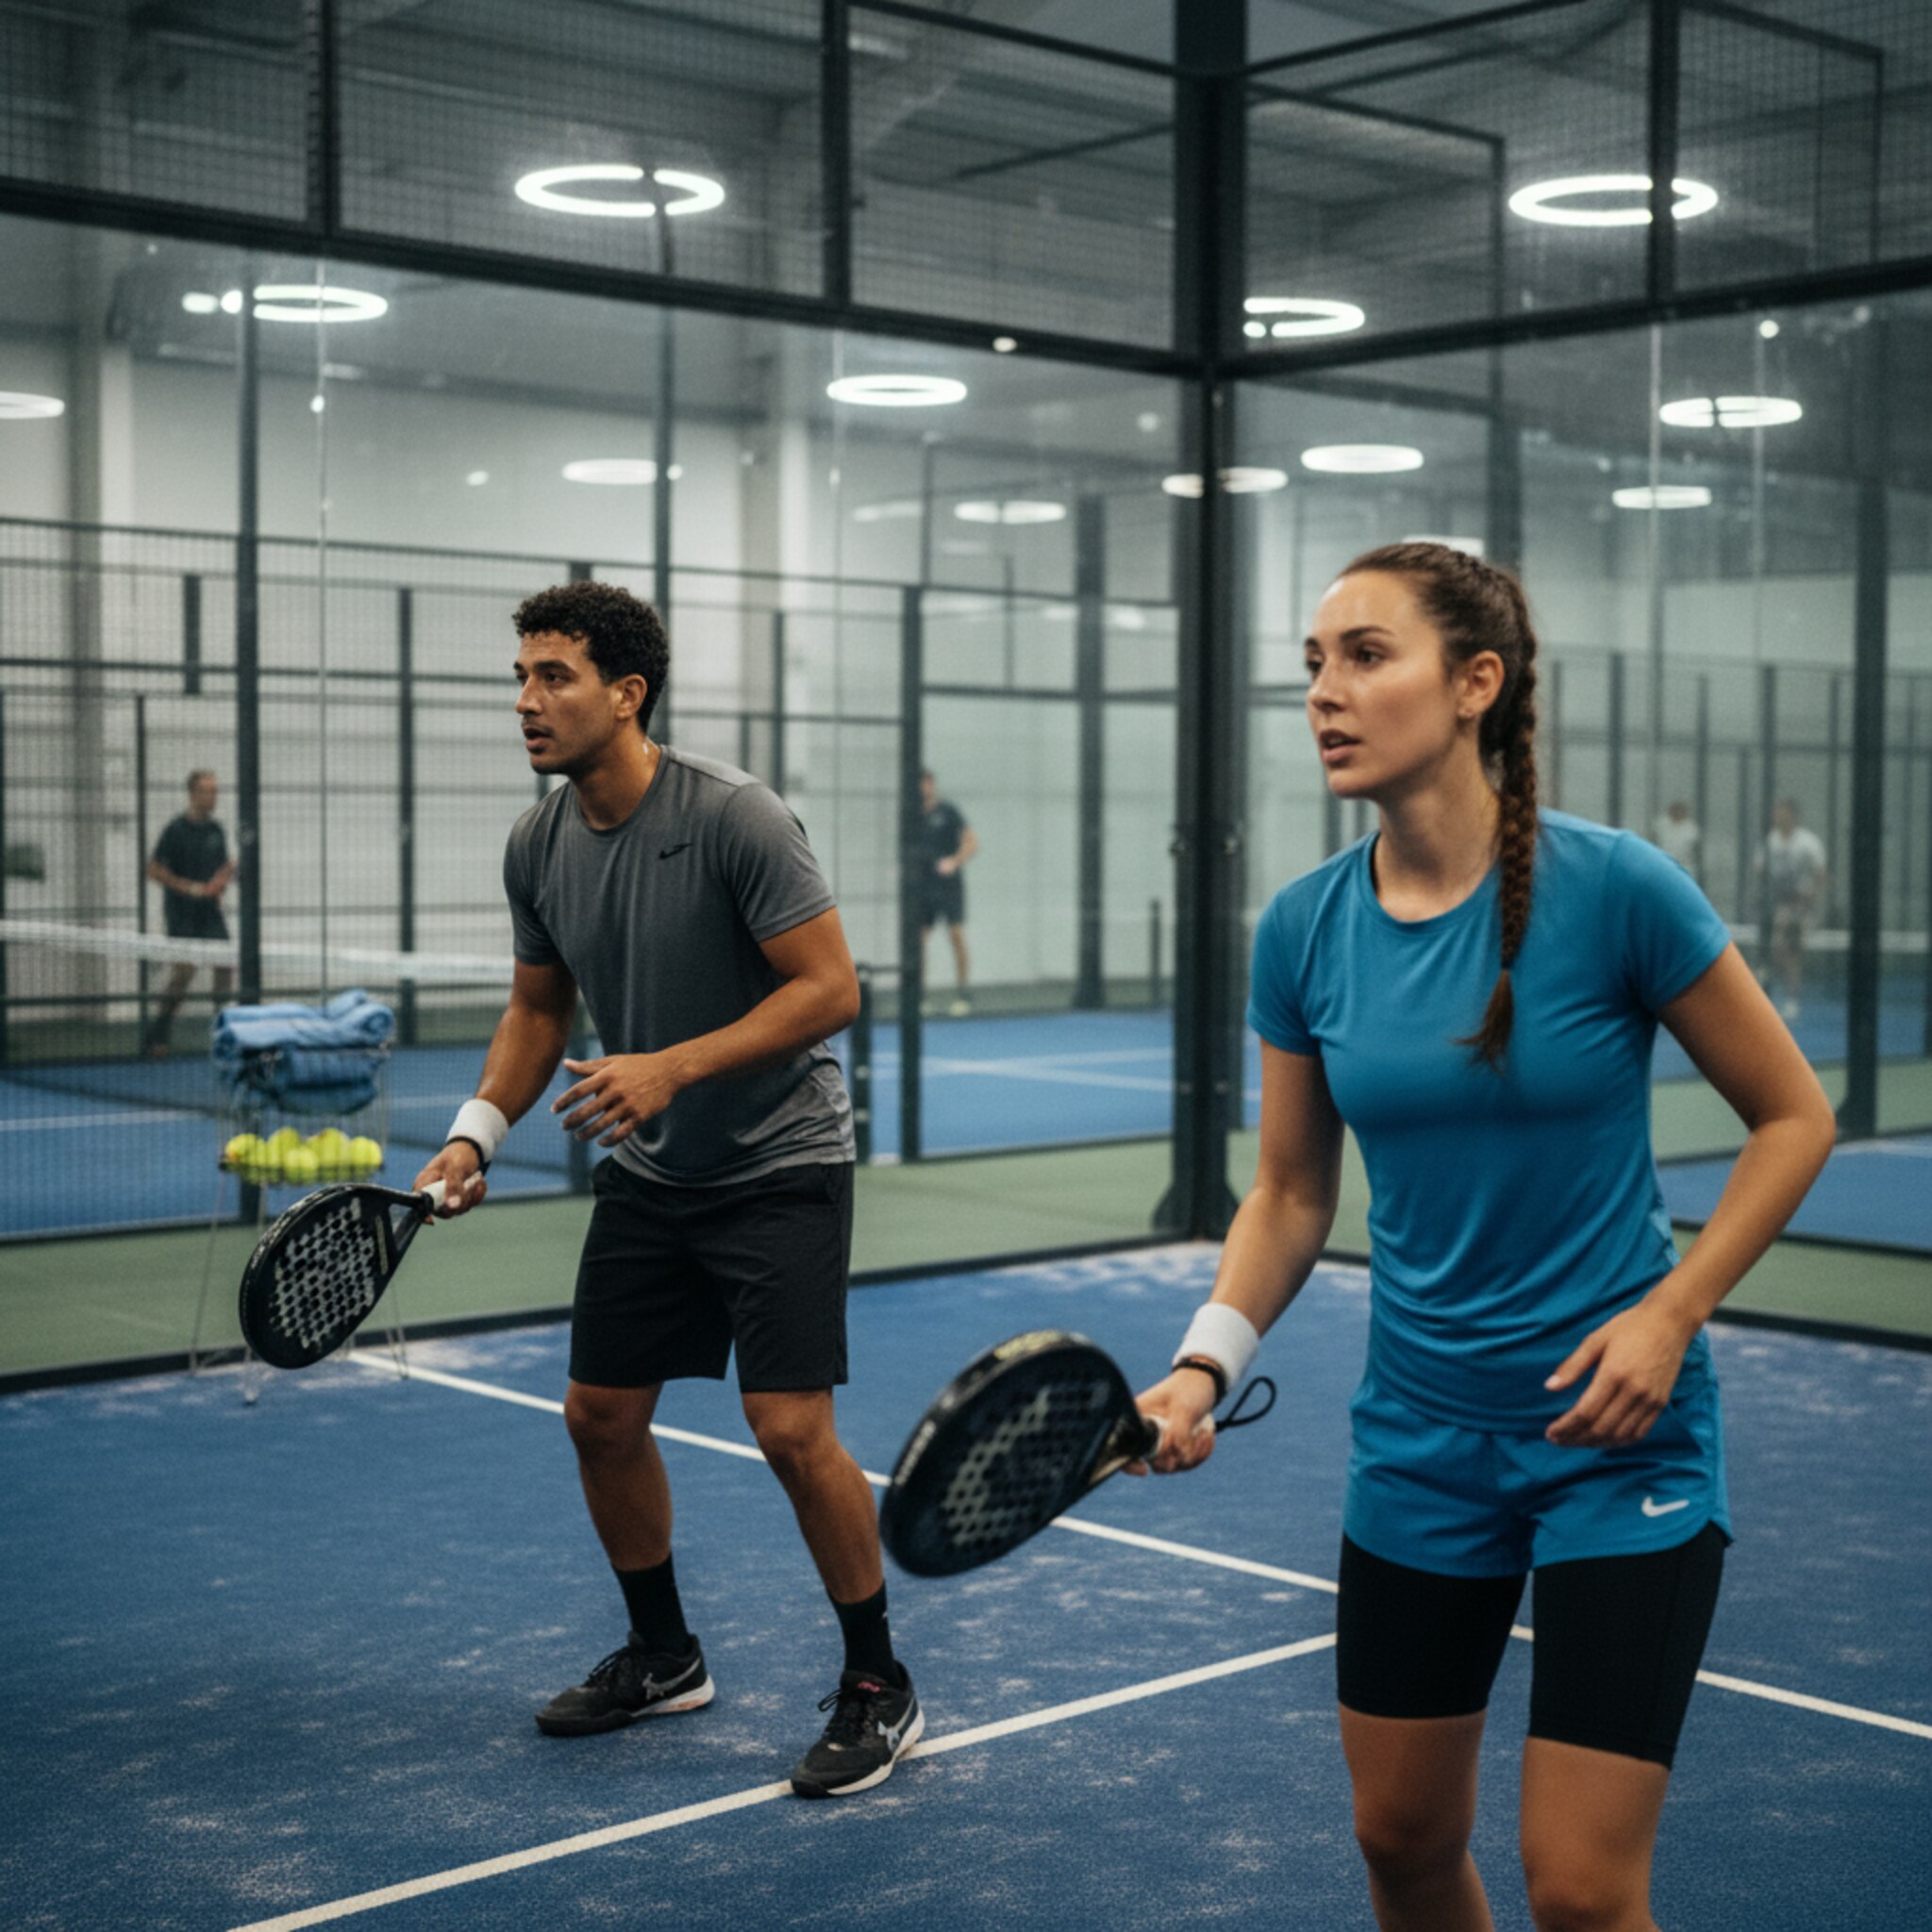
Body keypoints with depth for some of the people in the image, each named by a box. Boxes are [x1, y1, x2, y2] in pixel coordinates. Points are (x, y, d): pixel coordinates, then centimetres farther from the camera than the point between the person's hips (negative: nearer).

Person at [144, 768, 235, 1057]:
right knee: (183, 969, -10)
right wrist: (189, 888, -18)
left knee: (225, 965, -3)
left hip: (210, 912, 6)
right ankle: (156, 1038, 1)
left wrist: (221, 882, -2)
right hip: (182, 914, -6)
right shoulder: (176, 829, -9)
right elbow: (154, 870, -10)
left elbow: (225, 865, 21)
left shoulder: (216, 829, 9)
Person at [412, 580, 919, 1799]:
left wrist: (673, 1069, -29)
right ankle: (663, 1656, 31)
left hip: (782, 1167, -7)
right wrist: (479, 1130, -2)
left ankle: (879, 1689, 7)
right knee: (601, 1414, 9)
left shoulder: (735, 817, -21)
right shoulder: (537, 845, -1)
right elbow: (539, 1006, 13)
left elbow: (830, 988, -22)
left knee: (791, 1428, -13)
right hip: (648, 1175, 7)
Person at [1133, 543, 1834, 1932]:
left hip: (1620, 1438, -4)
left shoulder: (1612, 889, -17)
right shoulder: (1303, 930, -4)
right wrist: (1206, 1364, -8)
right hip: (1419, 1439, 4)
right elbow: (1292, 1196, 7)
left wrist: (1668, 1315, -15)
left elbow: (1793, 1116, -6)